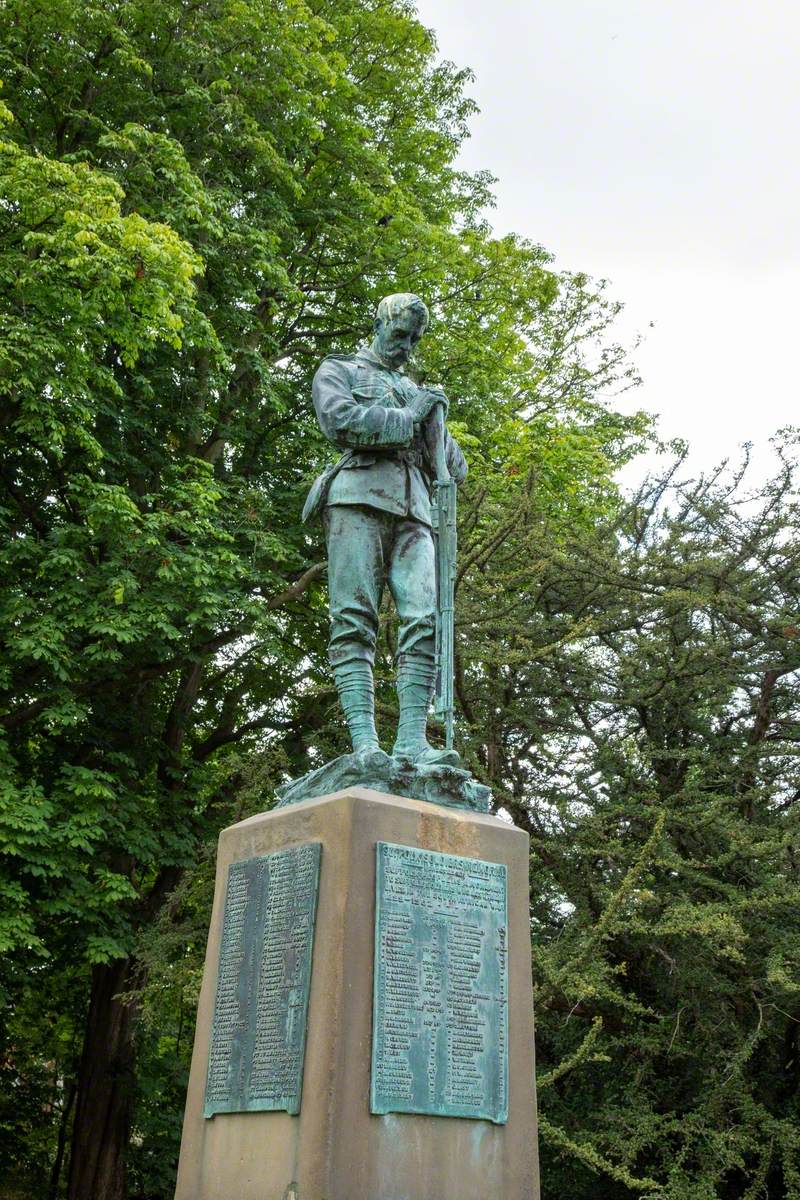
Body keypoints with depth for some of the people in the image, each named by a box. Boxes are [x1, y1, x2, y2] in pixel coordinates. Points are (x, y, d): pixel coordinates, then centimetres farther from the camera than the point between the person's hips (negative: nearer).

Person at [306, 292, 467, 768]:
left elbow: (457, 469, 27)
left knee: (425, 621, -12)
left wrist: (434, 420, 10)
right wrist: (406, 418, 2)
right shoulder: (340, 369, 19)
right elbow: (339, 419, -5)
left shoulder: (418, 392, 33)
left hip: (413, 508, 5)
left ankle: (413, 740, -17)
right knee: (355, 622, -13)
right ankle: (365, 741, -19)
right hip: (359, 496, -5)